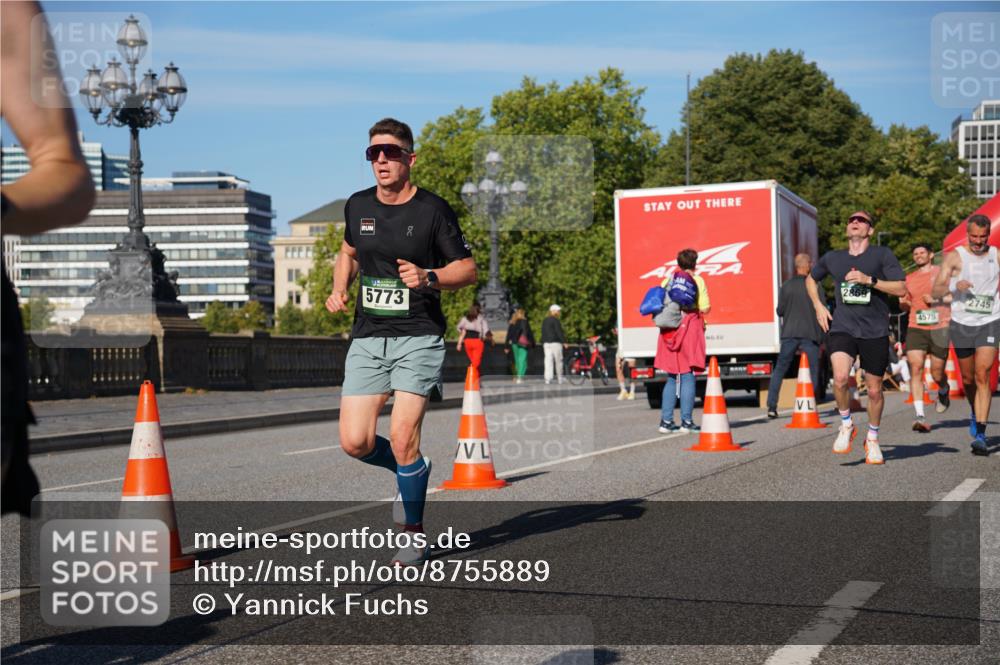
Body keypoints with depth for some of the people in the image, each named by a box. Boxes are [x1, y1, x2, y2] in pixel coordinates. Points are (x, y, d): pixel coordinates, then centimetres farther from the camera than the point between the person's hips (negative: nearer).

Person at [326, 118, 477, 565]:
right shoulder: (358, 206, 8)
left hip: (418, 338, -4)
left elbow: (468, 269, -1)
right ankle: (413, 471, 28)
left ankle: (415, 536, 8)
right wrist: (339, 290, 9)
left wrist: (428, 278, -19)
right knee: (354, 443, -5)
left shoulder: (433, 210, -5)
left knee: (402, 437, -13)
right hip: (367, 338, 5)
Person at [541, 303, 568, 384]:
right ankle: (560, 378, 7)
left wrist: (543, 343, 24)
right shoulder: (555, 320, -9)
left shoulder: (545, 321, 16)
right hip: (555, 343, -7)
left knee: (548, 361, 2)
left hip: (546, 343, 7)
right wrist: (564, 342, -13)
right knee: (558, 360, 2)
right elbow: (559, 332, -15)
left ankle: (548, 378, -6)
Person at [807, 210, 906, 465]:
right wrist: (818, 306, 15)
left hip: (875, 331, -1)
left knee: (874, 390, 6)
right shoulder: (832, 258, 11)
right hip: (841, 328, 1)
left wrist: (869, 280, -16)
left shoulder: (882, 254, 1)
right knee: (840, 378, -23)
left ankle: (872, 439, 29)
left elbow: (900, 289, -6)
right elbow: (811, 279, 29)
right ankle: (846, 425, 2)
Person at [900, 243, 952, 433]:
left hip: (940, 328, -2)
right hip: (916, 328, 2)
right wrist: (903, 303, -2)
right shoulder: (909, 279, 16)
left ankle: (943, 392, 41)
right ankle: (920, 416, -19)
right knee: (915, 369, -15)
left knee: (937, 373, 2)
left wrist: (937, 299, -13)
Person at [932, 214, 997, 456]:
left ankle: (980, 435, -18)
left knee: (982, 375, -15)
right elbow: (935, 291, -9)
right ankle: (976, 413, 43)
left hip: (990, 323, 0)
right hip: (961, 324, 1)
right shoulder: (955, 257, -3)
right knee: (968, 379, 12)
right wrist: (954, 286, -27)